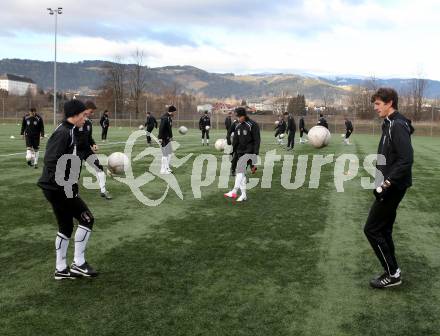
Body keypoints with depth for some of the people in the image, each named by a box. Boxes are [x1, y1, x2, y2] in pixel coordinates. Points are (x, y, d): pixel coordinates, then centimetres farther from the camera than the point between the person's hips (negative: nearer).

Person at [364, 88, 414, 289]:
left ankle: (393, 273, 7)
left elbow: (406, 160, -25)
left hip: (393, 187, -10)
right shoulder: (389, 124, 12)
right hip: (391, 186, 10)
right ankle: (391, 272, 24)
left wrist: (386, 184, -25)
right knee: (383, 230, 15)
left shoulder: (398, 125, -18)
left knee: (372, 229, -3)